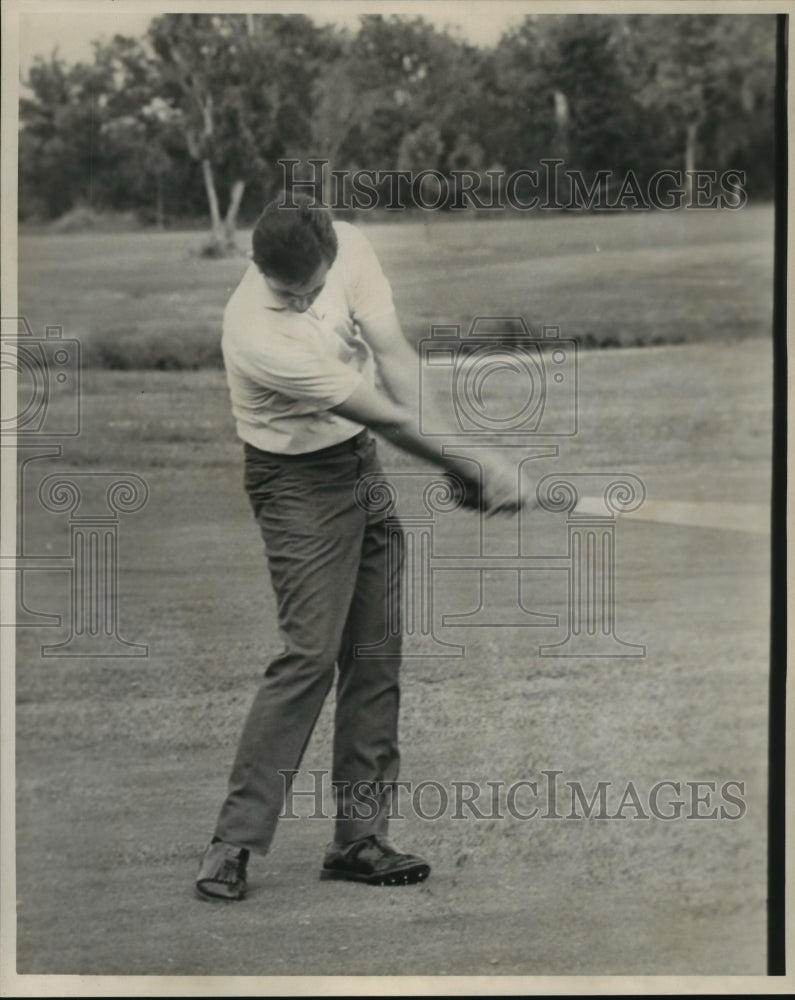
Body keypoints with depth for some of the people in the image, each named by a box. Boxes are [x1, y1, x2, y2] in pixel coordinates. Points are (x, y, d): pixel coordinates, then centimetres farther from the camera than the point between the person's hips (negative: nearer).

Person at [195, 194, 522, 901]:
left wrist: (454, 462, -22)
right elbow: (389, 420, -24)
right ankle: (234, 842, -11)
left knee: (378, 657, 4)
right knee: (310, 653, -17)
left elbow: (394, 354, -10)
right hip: (300, 479, -7)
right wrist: (476, 473, -17)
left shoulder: (348, 246, -11)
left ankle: (359, 839, 10)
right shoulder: (257, 336, -30)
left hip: (366, 460, 7)